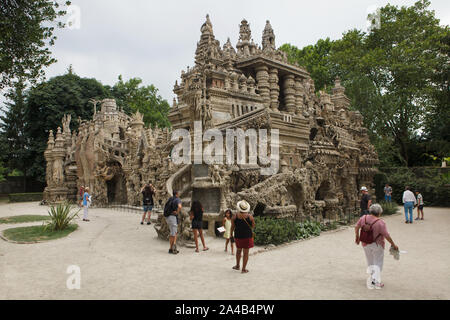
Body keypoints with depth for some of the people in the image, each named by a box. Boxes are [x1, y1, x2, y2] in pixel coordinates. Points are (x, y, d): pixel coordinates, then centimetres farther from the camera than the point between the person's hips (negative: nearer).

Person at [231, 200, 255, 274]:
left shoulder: (234, 216, -11)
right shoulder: (250, 216, -13)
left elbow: (232, 227, -2)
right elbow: (253, 226, 1)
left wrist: (231, 234, 13)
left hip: (238, 236, 2)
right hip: (248, 236, -2)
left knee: (238, 250, 23)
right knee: (246, 253, 8)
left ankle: (237, 265, 36)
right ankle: (244, 269, 13)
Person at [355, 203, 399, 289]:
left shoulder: (363, 218, -9)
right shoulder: (380, 223, -23)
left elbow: (356, 227, 2)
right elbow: (387, 236, -19)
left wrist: (357, 237, 18)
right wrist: (393, 245, -5)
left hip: (366, 245, 5)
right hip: (377, 245, -4)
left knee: (370, 263, 22)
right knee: (378, 263, 13)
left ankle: (370, 280, 26)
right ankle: (377, 282, 14)